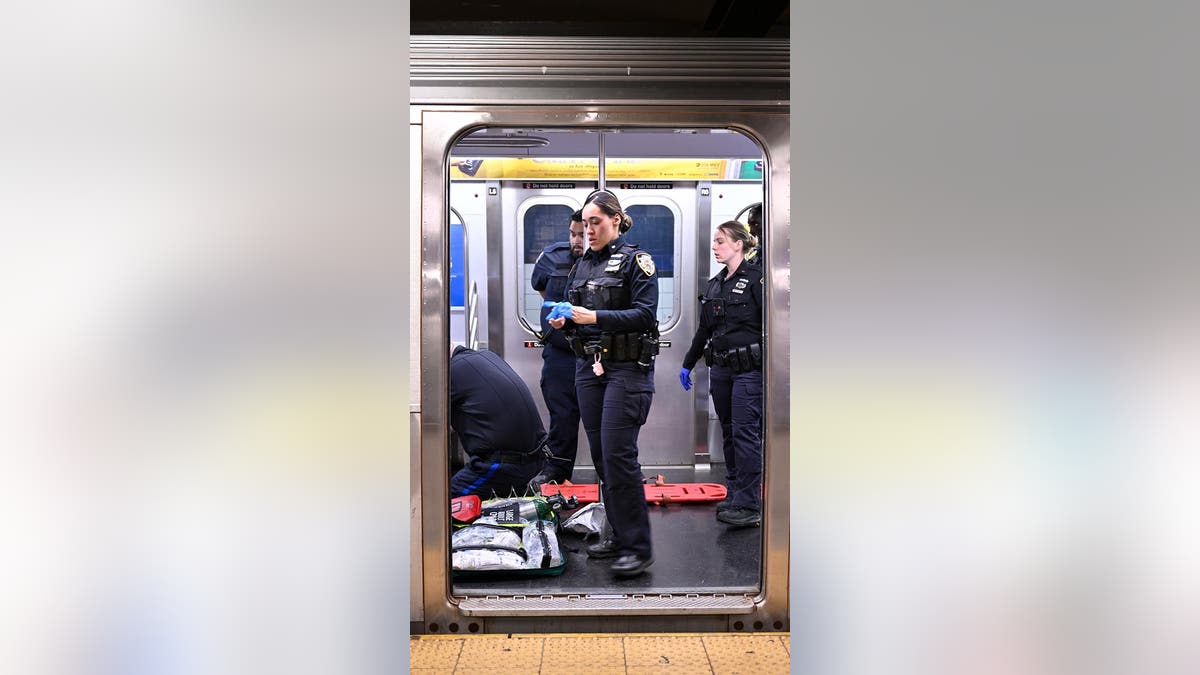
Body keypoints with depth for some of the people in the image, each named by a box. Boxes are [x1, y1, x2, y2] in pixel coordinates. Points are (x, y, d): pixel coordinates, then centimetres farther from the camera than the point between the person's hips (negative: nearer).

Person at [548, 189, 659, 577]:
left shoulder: (635, 261, -4)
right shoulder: (581, 265, 16)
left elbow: (645, 314, -14)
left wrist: (596, 317, -21)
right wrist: (563, 321, -3)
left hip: (627, 367, -7)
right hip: (589, 367, 7)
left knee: (618, 454, -12)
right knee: (600, 454, 8)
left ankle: (638, 547, -3)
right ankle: (620, 536, 20)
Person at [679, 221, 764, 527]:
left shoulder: (756, 279, -7)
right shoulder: (715, 284, 15)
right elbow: (704, 329, 22)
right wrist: (688, 363, 23)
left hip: (749, 368, -7)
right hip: (720, 368, 7)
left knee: (746, 433, -8)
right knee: (729, 433, 11)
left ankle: (749, 506, -4)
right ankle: (735, 495, 21)